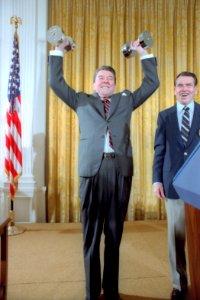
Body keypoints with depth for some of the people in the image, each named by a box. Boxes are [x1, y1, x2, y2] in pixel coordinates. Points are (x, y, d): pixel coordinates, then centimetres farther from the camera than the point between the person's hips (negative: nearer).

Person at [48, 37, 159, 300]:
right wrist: (59, 50, 20)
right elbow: (56, 82, 18)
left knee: (114, 234, 8)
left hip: (121, 170, 1)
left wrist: (142, 53, 24)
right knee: (91, 235, 5)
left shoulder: (126, 100, 22)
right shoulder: (81, 101, 20)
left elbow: (152, 83, 24)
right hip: (93, 169, -1)